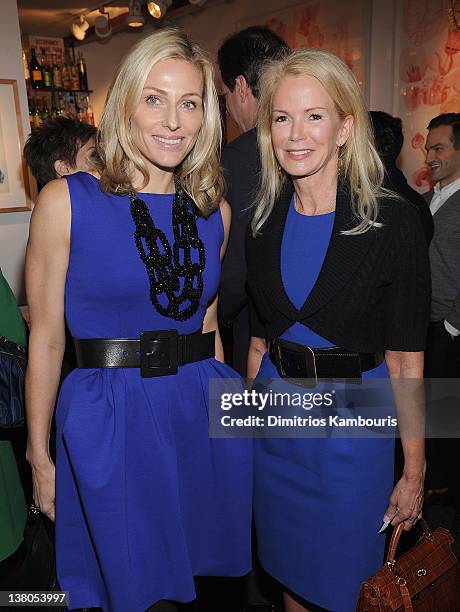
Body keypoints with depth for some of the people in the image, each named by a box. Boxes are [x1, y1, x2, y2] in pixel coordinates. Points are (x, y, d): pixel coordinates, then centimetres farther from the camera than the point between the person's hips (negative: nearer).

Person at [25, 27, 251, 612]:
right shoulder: (66, 200, -9)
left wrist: (213, 394, 14)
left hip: (203, 412, 4)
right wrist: (39, 458, -1)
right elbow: (45, 337, -6)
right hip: (108, 419, -3)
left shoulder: (215, 211, 3)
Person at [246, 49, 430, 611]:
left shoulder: (393, 222, -14)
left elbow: (405, 360, -12)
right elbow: (259, 337, 6)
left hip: (353, 422, -3)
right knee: (289, 566, 24)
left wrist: (414, 472, -8)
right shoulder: (265, 223, -1)